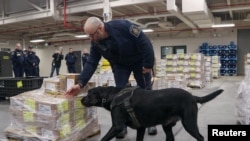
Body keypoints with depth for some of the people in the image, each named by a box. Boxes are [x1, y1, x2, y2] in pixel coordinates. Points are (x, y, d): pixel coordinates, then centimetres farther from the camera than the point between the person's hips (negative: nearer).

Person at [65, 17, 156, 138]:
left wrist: (148, 64, -27)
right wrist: (80, 83, -29)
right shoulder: (96, 43, -17)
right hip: (120, 65, 4)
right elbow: (91, 63, -18)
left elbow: (144, 42, -31)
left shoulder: (122, 26, -35)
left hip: (139, 60, -3)